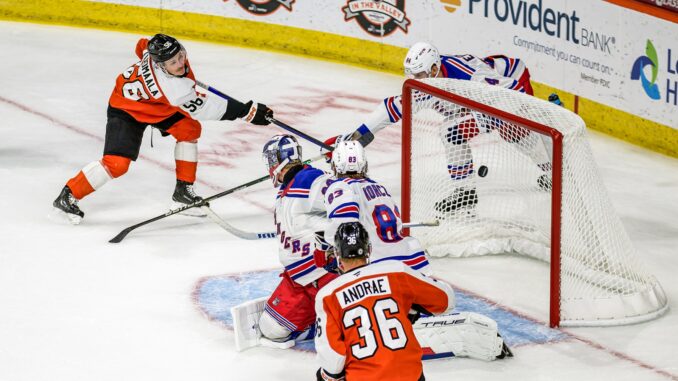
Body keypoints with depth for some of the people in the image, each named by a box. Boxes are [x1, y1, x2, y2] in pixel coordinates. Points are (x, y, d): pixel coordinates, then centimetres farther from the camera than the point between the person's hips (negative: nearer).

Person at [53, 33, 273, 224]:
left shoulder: (156, 50, -22)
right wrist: (249, 112, -39)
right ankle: (68, 196, -1)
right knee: (117, 163, -18)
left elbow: (143, 45, 3)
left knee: (189, 128, -6)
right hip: (125, 110, -9)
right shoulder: (172, 88, -42)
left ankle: (183, 189, 4)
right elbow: (204, 108, -40)